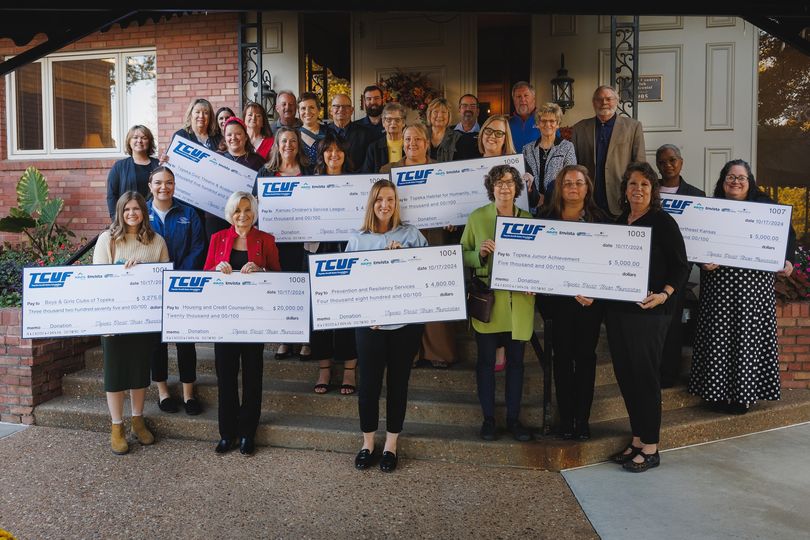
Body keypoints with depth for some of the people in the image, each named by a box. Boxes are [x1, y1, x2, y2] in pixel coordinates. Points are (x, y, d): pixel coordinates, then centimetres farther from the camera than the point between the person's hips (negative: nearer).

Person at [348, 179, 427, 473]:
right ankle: (367, 442, 26)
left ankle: (391, 443, 26)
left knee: (398, 382, 9)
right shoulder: (358, 239, 5)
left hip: (405, 320, 0)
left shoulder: (411, 234, 2)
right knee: (369, 382, 6)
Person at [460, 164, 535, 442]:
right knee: (486, 360, 7)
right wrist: (479, 253, -17)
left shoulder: (528, 219, 6)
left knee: (516, 361, 10)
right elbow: (462, 255, 3)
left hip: (519, 302, 2)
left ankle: (513, 418, 24)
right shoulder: (476, 218, 1)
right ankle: (488, 418, 21)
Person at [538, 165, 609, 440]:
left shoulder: (600, 219, 0)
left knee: (585, 356, 7)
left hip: (590, 299, 0)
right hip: (557, 298, 1)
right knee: (562, 356, 6)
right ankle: (565, 419, 17)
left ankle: (582, 419, 18)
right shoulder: (547, 217, 3)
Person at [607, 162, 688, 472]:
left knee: (645, 376, -1)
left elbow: (681, 267, -7)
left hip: (649, 311, -6)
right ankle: (637, 440, 23)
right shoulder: (619, 222, 13)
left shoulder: (663, 222, -5)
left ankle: (650, 448, 11)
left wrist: (664, 294, -23)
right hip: (617, 308, 6)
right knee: (625, 375, 10)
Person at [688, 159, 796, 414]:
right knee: (719, 335, 0)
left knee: (748, 334, 1)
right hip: (718, 282, 0)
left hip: (754, 281, 0)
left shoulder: (765, 206, 6)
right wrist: (703, 260, -14)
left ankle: (744, 393, 12)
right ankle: (719, 391, 11)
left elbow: (788, 235, 11)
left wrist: (787, 260, -4)